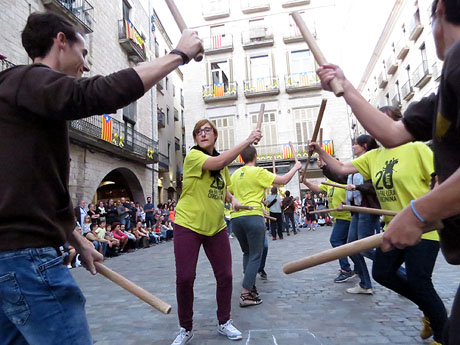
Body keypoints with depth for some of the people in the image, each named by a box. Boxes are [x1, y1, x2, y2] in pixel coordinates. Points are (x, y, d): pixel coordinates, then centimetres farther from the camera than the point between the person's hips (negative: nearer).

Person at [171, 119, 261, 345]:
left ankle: (224, 322, 28)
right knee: (184, 278, -4)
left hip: (216, 227, 6)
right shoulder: (193, 156, -13)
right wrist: (248, 140, -28)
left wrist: (232, 198, 5)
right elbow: (219, 162, -32)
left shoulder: (221, 161, 10)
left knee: (225, 275, 6)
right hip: (188, 225, -5)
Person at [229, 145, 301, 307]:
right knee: (255, 256, 1)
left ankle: (250, 287, 21)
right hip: (253, 216, -6)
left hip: (236, 218, 6)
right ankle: (245, 294, -1)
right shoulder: (258, 172, -4)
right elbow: (284, 180, -2)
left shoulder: (235, 175, 12)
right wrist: (295, 167, 13)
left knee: (247, 253, 21)